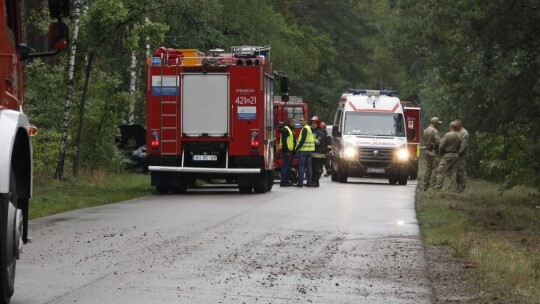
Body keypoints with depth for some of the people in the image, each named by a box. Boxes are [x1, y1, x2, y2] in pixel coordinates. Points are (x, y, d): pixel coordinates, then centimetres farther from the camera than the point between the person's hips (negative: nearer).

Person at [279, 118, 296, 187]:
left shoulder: (291, 130, 21)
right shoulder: (285, 129, -11)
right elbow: (284, 140, -19)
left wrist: (294, 151, 20)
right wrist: (286, 150, -23)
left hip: (290, 151, 10)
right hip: (287, 151, -10)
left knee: (288, 167, 12)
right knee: (285, 166, -10)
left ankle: (286, 181, 16)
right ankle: (283, 182, -11)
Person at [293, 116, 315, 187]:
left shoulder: (305, 129, -11)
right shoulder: (309, 128, 18)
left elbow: (303, 140, -19)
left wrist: (297, 148, -16)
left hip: (303, 150, -9)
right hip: (309, 150, 9)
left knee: (301, 166, -7)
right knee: (308, 166, 9)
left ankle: (300, 183, -9)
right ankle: (309, 182, 9)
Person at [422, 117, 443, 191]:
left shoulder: (425, 130, 13)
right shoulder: (434, 131, -15)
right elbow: (438, 142, -20)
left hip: (427, 151, 9)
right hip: (434, 152, -9)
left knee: (428, 169, 12)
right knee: (435, 170, -5)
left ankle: (426, 187, 14)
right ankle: (433, 186, -8)